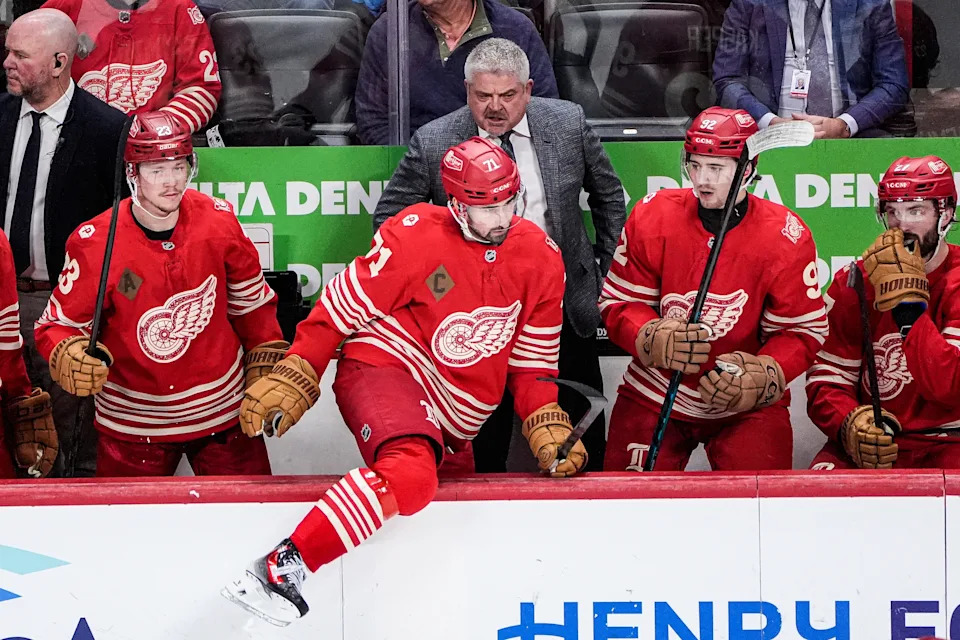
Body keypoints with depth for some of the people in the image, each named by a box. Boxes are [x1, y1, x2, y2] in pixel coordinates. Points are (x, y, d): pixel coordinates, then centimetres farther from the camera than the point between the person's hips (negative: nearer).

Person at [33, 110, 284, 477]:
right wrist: (71, 358, -29)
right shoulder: (96, 245, -18)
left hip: (223, 411, 2)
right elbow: (57, 325, -9)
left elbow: (251, 300, 7)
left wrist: (265, 365, 6)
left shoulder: (217, 221, -8)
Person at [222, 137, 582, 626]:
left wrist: (546, 425, 3)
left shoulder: (541, 258, 4)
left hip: (452, 422, 8)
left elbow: (532, 360, 13)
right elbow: (345, 304, -7)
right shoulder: (415, 235, -13)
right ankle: (282, 566, -39)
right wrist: (293, 378, -8)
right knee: (411, 474, -35)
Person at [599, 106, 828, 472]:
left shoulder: (785, 237, -11)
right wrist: (656, 339, -25)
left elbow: (803, 331, -7)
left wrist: (759, 378, -25)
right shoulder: (652, 217, -8)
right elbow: (617, 304, -4)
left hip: (748, 405, -1)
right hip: (654, 396, 1)